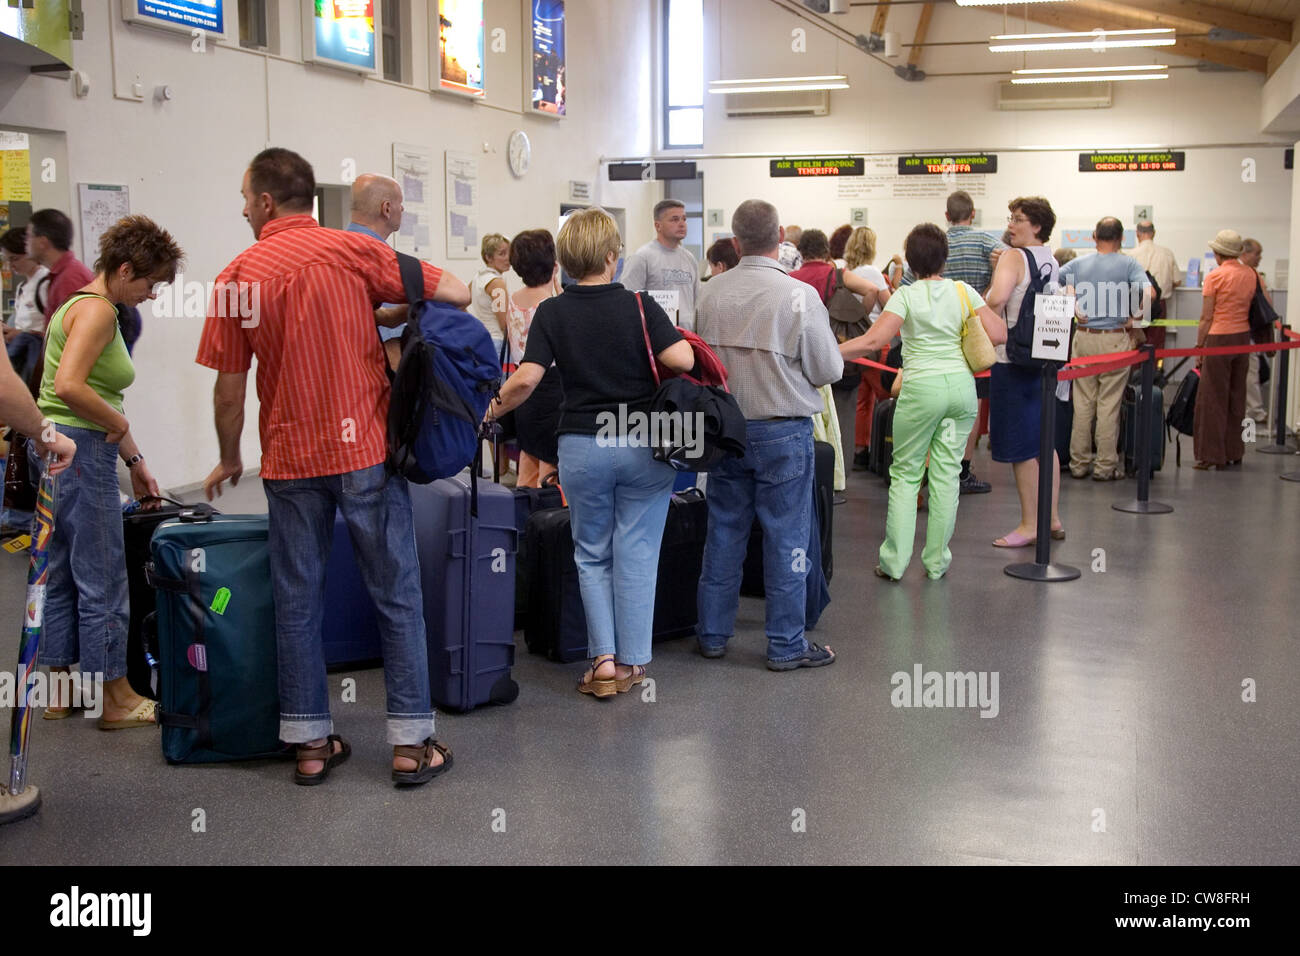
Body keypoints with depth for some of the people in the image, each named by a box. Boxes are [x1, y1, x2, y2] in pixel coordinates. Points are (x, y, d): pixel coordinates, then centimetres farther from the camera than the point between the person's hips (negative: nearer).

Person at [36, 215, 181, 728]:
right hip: (80, 450, -10)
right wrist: (120, 425, -13)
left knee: (63, 574, 15)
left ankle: (58, 691, 24)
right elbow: (69, 387, -28)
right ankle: (115, 700, 9)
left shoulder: (83, 304, 17)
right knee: (103, 579, -1)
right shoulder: (96, 310, -14)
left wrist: (135, 462, 21)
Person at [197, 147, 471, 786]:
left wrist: (229, 461, 18)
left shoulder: (237, 276, 1)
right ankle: (411, 742, 7)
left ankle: (309, 742, 16)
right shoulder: (351, 251, -3)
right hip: (365, 448, -1)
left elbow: (229, 389, 3)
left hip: (289, 458, 2)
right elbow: (457, 294, -4)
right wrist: (391, 313, 14)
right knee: (396, 596, 5)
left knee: (297, 601, 10)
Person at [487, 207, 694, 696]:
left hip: (581, 446, 1)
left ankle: (603, 660, 7)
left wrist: (496, 407, 6)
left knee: (592, 555, 13)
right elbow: (682, 360, -18)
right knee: (635, 553, 7)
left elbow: (526, 379, -12)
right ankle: (630, 661, 12)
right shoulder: (639, 305, -7)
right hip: (643, 445, -1)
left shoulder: (551, 313, -3)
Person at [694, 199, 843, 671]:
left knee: (724, 530, 14)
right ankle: (786, 644, 11)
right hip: (783, 430, -4)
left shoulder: (711, 293, -2)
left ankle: (713, 633, 23)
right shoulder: (798, 296, -14)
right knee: (786, 536, 4)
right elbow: (829, 370, -9)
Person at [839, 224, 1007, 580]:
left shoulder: (906, 296, -4)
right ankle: (937, 561, 12)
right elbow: (998, 335, 0)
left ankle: (894, 561, 5)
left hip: (922, 388, -3)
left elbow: (873, 340, -16)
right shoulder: (964, 291, 5)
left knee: (905, 472, 6)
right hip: (962, 385, 3)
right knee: (947, 472, 8)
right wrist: (990, 309, 20)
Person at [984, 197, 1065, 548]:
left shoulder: (1013, 258, -13)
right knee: (1044, 442, 15)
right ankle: (1052, 518, 21)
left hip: (1013, 360, -8)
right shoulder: (1050, 260, 12)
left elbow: (997, 298, -31)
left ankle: (1029, 525, 2)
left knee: (1020, 447, -2)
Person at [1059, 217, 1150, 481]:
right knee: (1109, 404, 2)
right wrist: (1135, 319, -3)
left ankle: (1079, 463, 14)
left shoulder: (1078, 264, 6)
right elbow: (1148, 292, -17)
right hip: (1115, 339, -3)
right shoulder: (1128, 264, -3)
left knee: (1082, 403, 9)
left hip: (1084, 337, 3)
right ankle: (1105, 466, 5)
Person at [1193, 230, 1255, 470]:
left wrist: (1199, 347, -3)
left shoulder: (1215, 276, -11)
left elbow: (1206, 318, -10)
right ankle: (1234, 452, 20)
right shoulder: (1250, 274, 5)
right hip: (1243, 337, 6)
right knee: (1236, 396, 13)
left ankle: (1212, 456, 3)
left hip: (1219, 340, -6)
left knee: (1213, 398, 1)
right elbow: (1252, 309, 7)